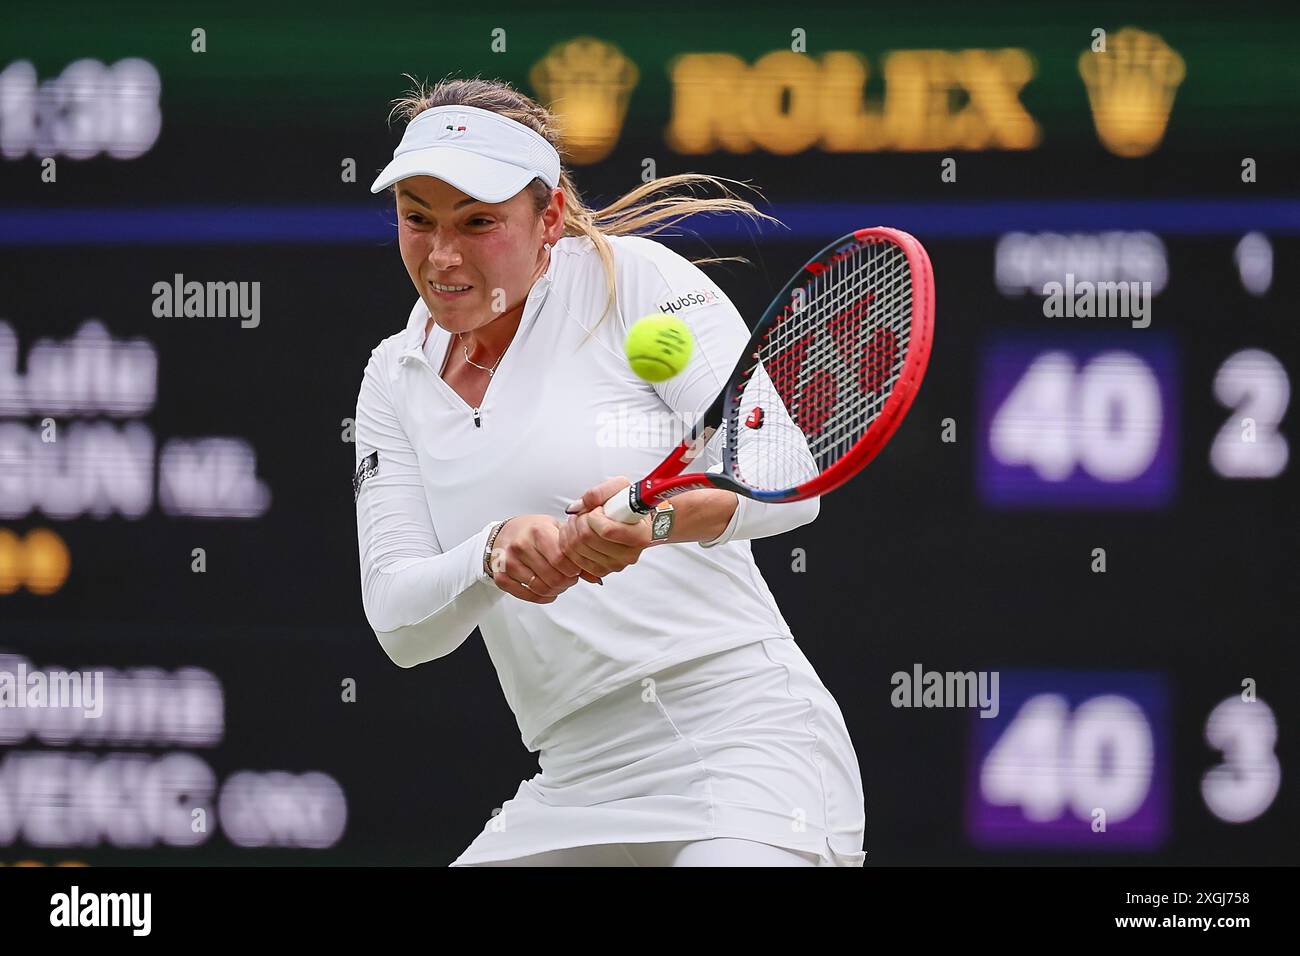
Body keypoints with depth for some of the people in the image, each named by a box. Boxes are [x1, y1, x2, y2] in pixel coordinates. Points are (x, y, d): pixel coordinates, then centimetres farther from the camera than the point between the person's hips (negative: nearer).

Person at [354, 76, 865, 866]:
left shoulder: (631, 277, -2)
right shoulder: (397, 378, 13)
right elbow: (398, 620, 2)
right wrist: (495, 555, -19)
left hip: (745, 740, -6)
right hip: (577, 789, 6)